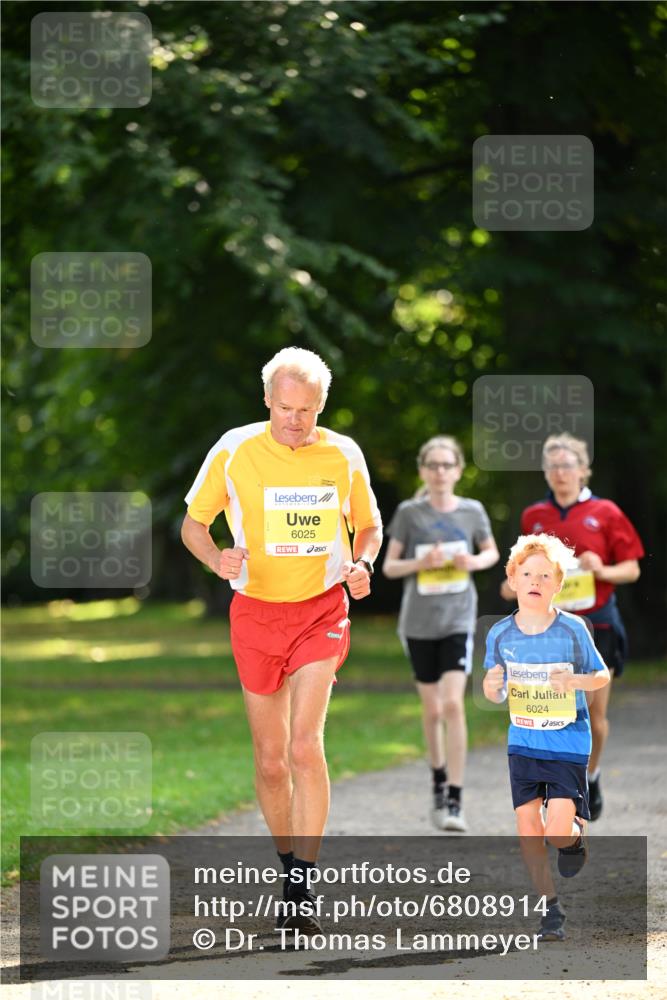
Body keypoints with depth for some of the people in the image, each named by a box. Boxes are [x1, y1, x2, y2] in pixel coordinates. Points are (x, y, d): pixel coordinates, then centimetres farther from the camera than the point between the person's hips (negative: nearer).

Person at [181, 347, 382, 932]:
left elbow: (369, 525, 14)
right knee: (271, 761, 5)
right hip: (256, 613, 1)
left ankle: (304, 889, -16)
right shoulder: (233, 451, -5)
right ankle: (289, 867, 26)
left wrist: (362, 564, -8)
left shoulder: (343, 455, -2)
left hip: (323, 609, -1)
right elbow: (193, 524, 4)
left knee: (305, 747, -17)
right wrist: (217, 559, -18)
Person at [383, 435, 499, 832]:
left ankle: (455, 800, -14)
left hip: (458, 620, -1)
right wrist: (421, 562, -16)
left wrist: (475, 561, -7)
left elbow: (492, 552, 16)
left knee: (453, 703, -15)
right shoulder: (409, 513, -1)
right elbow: (389, 566, 3)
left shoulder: (472, 511, 1)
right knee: (432, 710, 10)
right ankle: (439, 782, 33)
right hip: (418, 621, 1)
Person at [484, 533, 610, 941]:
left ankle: (578, 833, 25)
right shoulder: (500, 634, -2)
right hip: (523, 743, 3)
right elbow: (497, 695, 7)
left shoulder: (573, 630, -10)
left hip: (568, 743, -3)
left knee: (557, 832, -12)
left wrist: (576, 681, -21)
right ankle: (551, 908, 14)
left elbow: (603, 676, -1)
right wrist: (492, 686, -16)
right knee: (528, 828, -1)